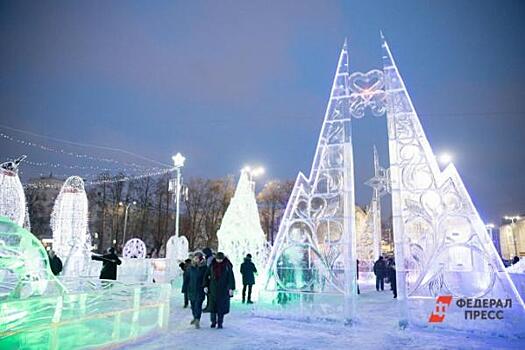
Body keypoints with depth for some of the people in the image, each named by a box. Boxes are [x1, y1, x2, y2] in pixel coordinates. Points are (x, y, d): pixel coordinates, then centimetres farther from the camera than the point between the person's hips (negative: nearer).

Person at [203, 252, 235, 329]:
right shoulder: (212, 265, 2)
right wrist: (205, 285, 0)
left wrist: (231, 288, -10)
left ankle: (220, 323, 13)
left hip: (223, 290, -1)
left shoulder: (227, 266, -3)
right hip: (213, 289, 2)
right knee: (212, 306, 1)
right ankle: (213, 322, 18)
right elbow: (206, 276, 8)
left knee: (221, 306, 1)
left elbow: (231, 277, -4)